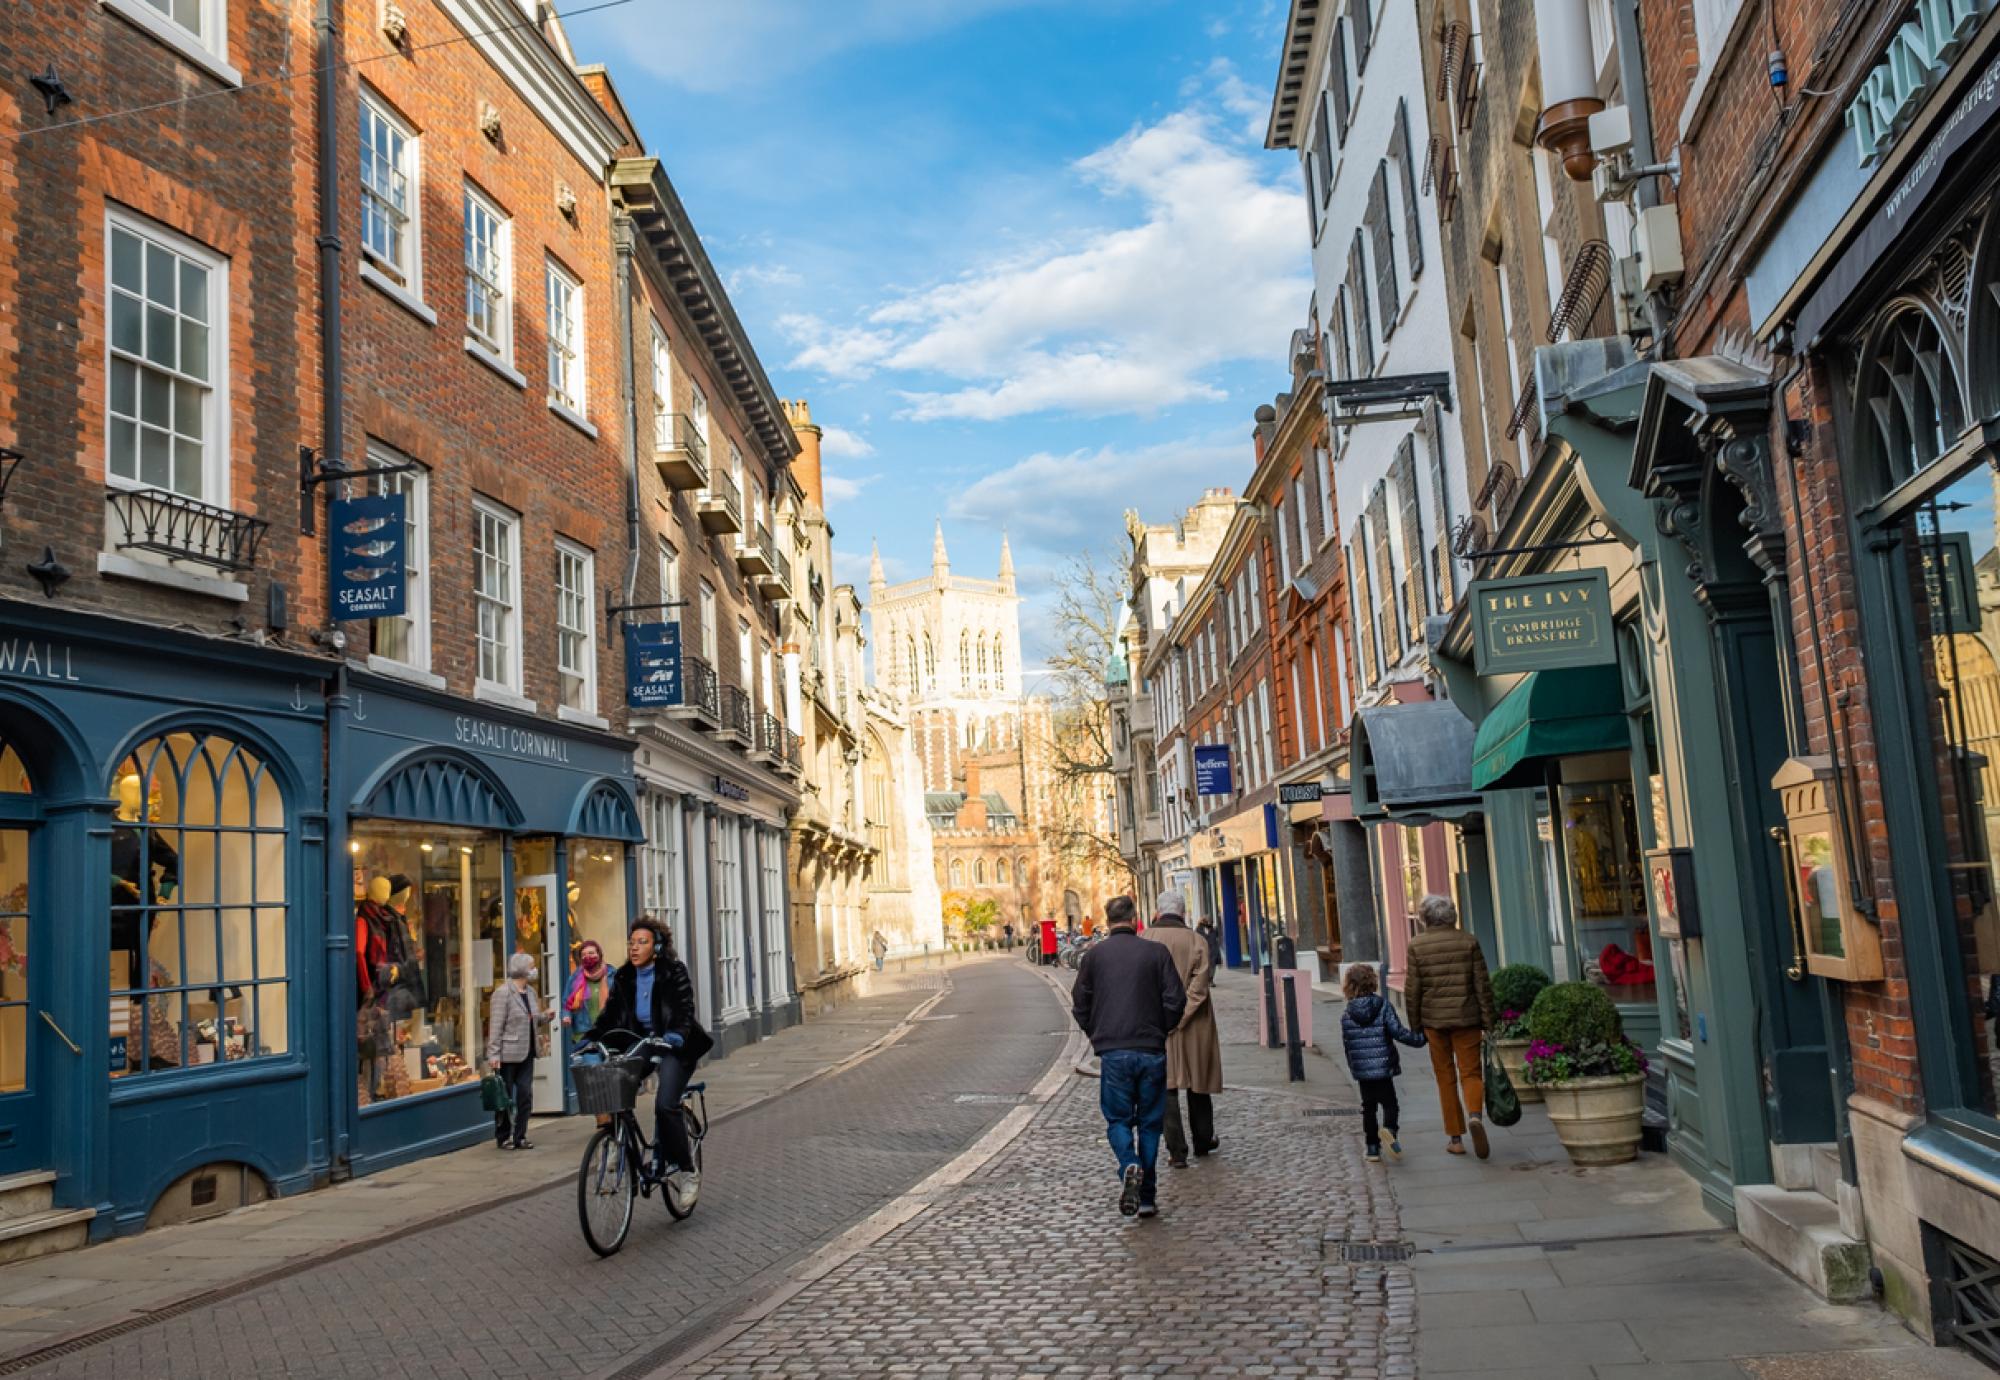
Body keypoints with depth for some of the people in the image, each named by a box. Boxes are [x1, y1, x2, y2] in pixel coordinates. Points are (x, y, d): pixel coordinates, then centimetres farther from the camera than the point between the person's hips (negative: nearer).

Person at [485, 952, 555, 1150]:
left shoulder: (531, 992, 11)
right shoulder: (502, 993, -11)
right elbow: (495, 1026, -14)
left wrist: (545, 1016, 0)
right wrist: (493, 1055, -18)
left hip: (526, 1053, 7)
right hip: (508, 1054, -6)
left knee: (525, 1095, 5)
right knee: (505, 1097, 4)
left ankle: (520, 1136, 13)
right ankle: (503, 1137, 14)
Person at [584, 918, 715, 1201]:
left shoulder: (673, 971, -9)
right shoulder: (624, 977, 6)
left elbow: (685, 1008, -17)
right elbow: (612, 1013, 3)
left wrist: (677, 1033, -36)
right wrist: (591, 1037, -13)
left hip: (673, 1047, -6)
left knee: (665, 1104, -21)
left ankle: (687, 1172, -7)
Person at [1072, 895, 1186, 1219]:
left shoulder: (1094, 954, 1)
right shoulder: (1157, 952, -1)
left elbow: (1079, 1005, 5)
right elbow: (1176, 1000, -3)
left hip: (1112, 1053, 0)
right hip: (1152, 1050, 0)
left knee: (1118, 1119, 10)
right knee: (1149, 1122, 11)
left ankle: (1130, 1167, -18)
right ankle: (1147, 1195, 11)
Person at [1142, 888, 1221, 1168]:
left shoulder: (1143, 940, -5)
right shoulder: (1197, 941, -7)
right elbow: (1199, 987, -14)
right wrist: (1180, 1018, -12)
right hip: (1192, 1027, 0)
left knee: (1166, 1087, 4)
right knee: (1198, 1083, 16)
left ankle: (1177, 1151, 1)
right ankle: (1203, 1142, 30)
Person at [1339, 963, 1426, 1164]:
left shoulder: (1346, 1016, 1)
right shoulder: (1383, 1006, -6)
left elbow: (1347, 1046, 7)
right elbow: (1399, 1032, -10)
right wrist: (1421, 1038, 4)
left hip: (1361, 1070, 2)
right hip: (1383, 1067, -2)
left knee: (1368, 1108, 13)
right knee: (1389, 1104, 7)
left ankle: (1372, 1147, 12)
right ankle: (1389, 1130, -21)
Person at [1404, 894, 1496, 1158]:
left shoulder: (1417, 945, -3)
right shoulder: (1468, 941, -1)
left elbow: (1412, 990, -3)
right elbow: (1482, 985, -2)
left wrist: (1415, 1027, 6)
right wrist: (1488, 1023, 4)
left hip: (1433, 1020, 0)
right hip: (1466, 1018, 0)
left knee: (1446, 1078, 10)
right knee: (1471, 1072, 7)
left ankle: (1456, 1139, 13)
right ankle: (1475, 1115, -22)